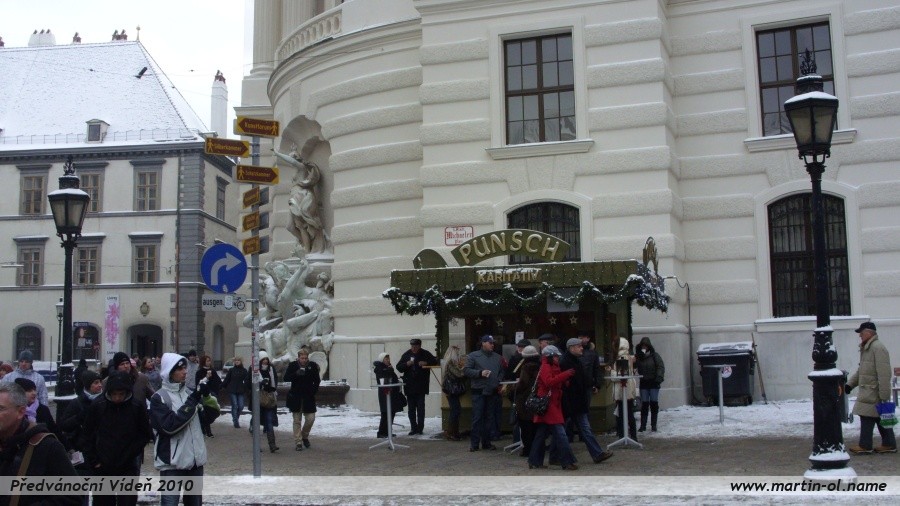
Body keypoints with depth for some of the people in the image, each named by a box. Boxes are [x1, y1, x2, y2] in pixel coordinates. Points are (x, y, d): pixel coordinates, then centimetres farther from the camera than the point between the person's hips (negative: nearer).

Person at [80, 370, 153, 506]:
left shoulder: (137, 407, -8)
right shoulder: (97, 406, -6)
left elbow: (145, 435, -2)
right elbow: (86, 436, 3)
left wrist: (128, 456, -11)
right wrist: (93, 461, -4)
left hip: (128, 469, -1)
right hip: (102, 469, 2)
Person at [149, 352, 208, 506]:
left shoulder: (189, 393, 10)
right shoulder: (159, 398, -8)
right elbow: (169, 425, -19)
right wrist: (193, 401, -18)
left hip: (195, 458, 6)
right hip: (172, 461, -6)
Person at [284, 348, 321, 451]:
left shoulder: (312, 366, -1)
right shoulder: (293, 365, -3)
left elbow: (317, 380, 9)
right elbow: (286, 378, -8)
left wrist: (314, 390, -3)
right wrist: (296, 374, -24)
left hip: (309, 397, 1)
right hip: (295, 397, -1)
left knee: (311, 418, -1)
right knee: (297, 421, 3)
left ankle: (305, 436, 25)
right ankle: (298, 442, 8)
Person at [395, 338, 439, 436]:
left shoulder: (425, 354, 2)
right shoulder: (406, 354, 6)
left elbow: (435, 362, 5)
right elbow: (399, 367, 6)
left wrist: (426, 363, -13)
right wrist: (406, 364, -13)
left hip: (421, 386, -2)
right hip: (409, 386, 2)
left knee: (420, 407, -4)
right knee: (411, 408, 6)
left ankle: (420, 427, 2)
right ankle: (413, 428, 12)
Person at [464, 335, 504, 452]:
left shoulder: (497, 357, 14)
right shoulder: (473, 356, 1)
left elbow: (501, 371, 22)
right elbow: (467, 370, -4)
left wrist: (499, 381, 4)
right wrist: (480, 373, -15)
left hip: (492, 392, 5)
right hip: (478, 392, -4)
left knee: (489, 418, 8)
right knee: (477, 418, -5)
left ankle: (486, 442, 16)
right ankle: (474, 443, -1)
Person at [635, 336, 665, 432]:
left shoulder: (655, 356, -3)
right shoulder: (638, 357, 3)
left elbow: (661, 366, -10)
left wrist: (659, 377, -22)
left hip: (653, 382, -2)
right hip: (643, 383, 2)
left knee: (654, 403, 1)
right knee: (644, 404, 2)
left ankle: (653, 425, 9)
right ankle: (643, 425, 6)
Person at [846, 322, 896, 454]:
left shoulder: (878, 348, -17)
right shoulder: (866, 348, 16)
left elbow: (884, 374, -22)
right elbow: (860, 371, 24)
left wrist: (884, 395, -24)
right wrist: (850, 384, 15)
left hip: (873, 393, -10)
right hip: (867, 392, 10)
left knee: (867, 417, -5)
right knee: (881, 418, 12)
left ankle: (865, 446, 2)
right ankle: (889, 444, 17)